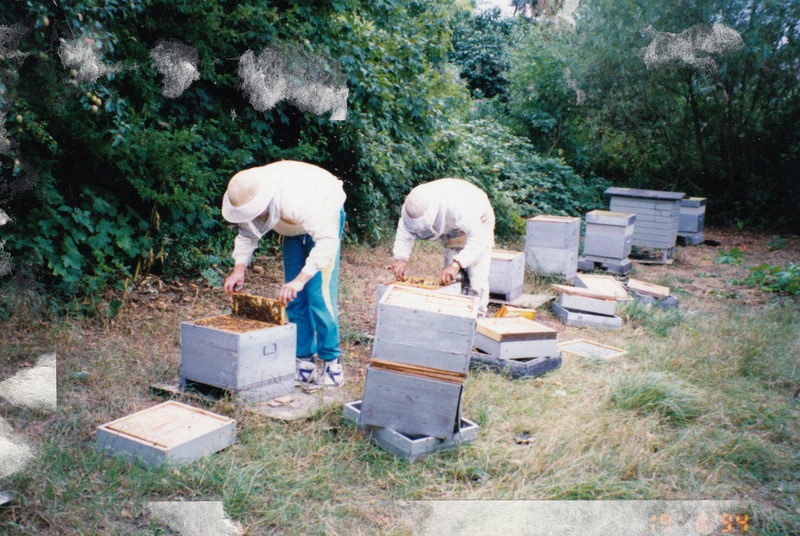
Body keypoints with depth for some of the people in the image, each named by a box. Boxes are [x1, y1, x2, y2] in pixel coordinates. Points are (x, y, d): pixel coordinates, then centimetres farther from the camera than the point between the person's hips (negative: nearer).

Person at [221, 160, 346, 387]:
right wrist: (239, 269, -20)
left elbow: (328, 240, -45)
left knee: (320, 293, -16)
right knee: (294, 297, 3)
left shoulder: (295, 200, -43)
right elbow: (247, 233, -5)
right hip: (295, 226, 7)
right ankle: (304, 361, 11)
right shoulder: (249, 196, -21)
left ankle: (331, 364, -7)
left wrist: (300, 279, -52)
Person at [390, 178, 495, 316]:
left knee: (477, 279, -13)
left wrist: (457, 264, -57)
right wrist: (401, 258, -35)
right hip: (453, 229, 6)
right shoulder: (415, 205, -29)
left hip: (479, 225, -6)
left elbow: (478, 238, -48)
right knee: (449, 279, 6)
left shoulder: (457, 206, -46)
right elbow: (405, 232, -19)